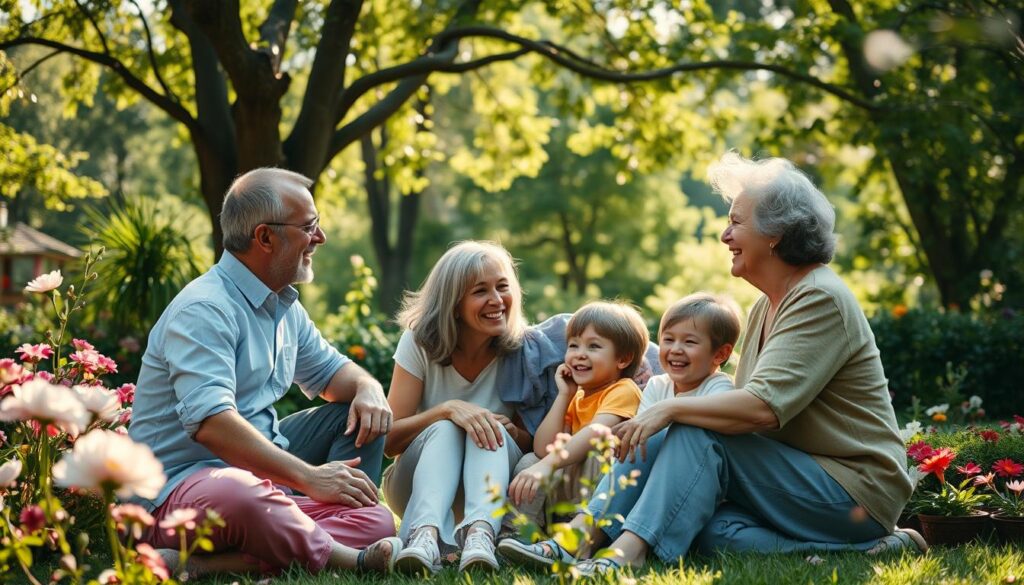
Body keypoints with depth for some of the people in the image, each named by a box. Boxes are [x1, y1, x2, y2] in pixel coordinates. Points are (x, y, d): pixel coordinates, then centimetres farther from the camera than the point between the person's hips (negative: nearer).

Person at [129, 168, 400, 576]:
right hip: (179, 487, -10)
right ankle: (348, 559, -24)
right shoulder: (205, 309, -16)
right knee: (239, 496, -43)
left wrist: (368, 389, 1)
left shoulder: (282, 305, 15)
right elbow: (210, 422, -29)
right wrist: (308, 477, -28)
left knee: (377, 522, -4)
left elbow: (328, 370, 28)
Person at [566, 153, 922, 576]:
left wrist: (671, 409, -22)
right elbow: (743, 409, 9)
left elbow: (763, 407, -27)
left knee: (698, 434, -24)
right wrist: (659, 413, -6)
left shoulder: (821, 302, -15)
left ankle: (630, 550, -31)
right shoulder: (766, 307, 14)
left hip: (854, 491, -8)